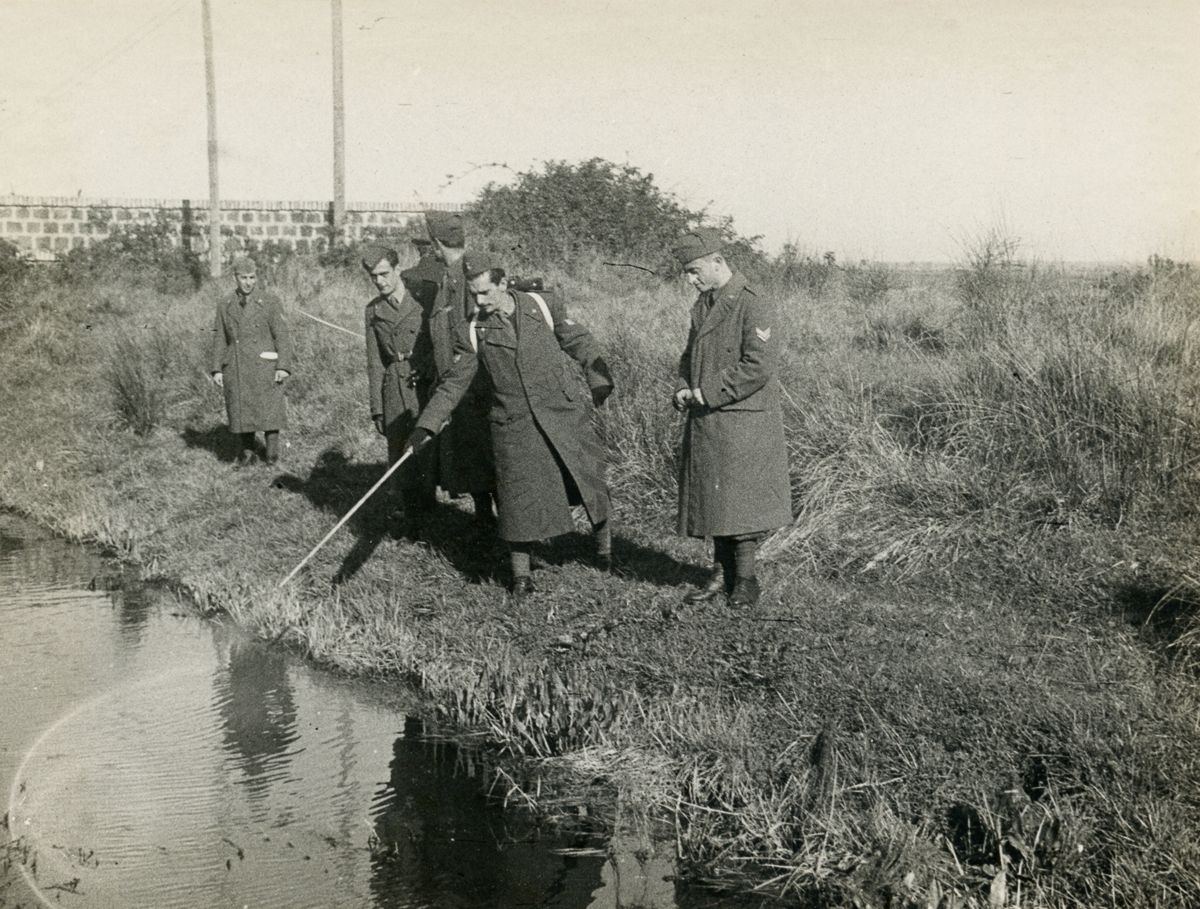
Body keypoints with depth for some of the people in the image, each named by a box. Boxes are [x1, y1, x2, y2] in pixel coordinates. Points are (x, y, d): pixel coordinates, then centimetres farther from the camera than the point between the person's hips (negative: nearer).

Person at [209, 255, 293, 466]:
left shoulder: (270, 301, 1)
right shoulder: (225, 305, 10)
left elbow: (282, 335, -2)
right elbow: (219, 339, 11)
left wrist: (283, 366, -10)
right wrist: (216, 369, 3)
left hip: (265, 367, -2)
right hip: (236, 369, 2)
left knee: (269, 410, -1)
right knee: (240, 412, 4)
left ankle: (272, 453, 11)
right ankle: (246, 453, 16)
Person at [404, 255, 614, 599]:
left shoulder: (545, 307, 0)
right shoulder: (472, 334, 0)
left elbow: (581, 344, 7)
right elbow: (453, 384, 2)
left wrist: (600, 383, -5)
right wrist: (426, 426, -6)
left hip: (565, 413, 0)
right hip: (514, 425, 0)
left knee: (589, 478, 7)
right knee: (519, 497, 0)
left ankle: (604, 542, 34)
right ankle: (520, 575, 15)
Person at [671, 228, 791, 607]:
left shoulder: (754, 305, -14)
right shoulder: (702, 305, 13)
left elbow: (759, 366, -20)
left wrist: (709, 392, -18)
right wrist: (683, 389, 2)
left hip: (742, 423, -8)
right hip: (705, 422, 8)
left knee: (741, 504, -1)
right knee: (712, 501, 12)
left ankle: (745, 580, 11)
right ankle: (722, 574, 22)